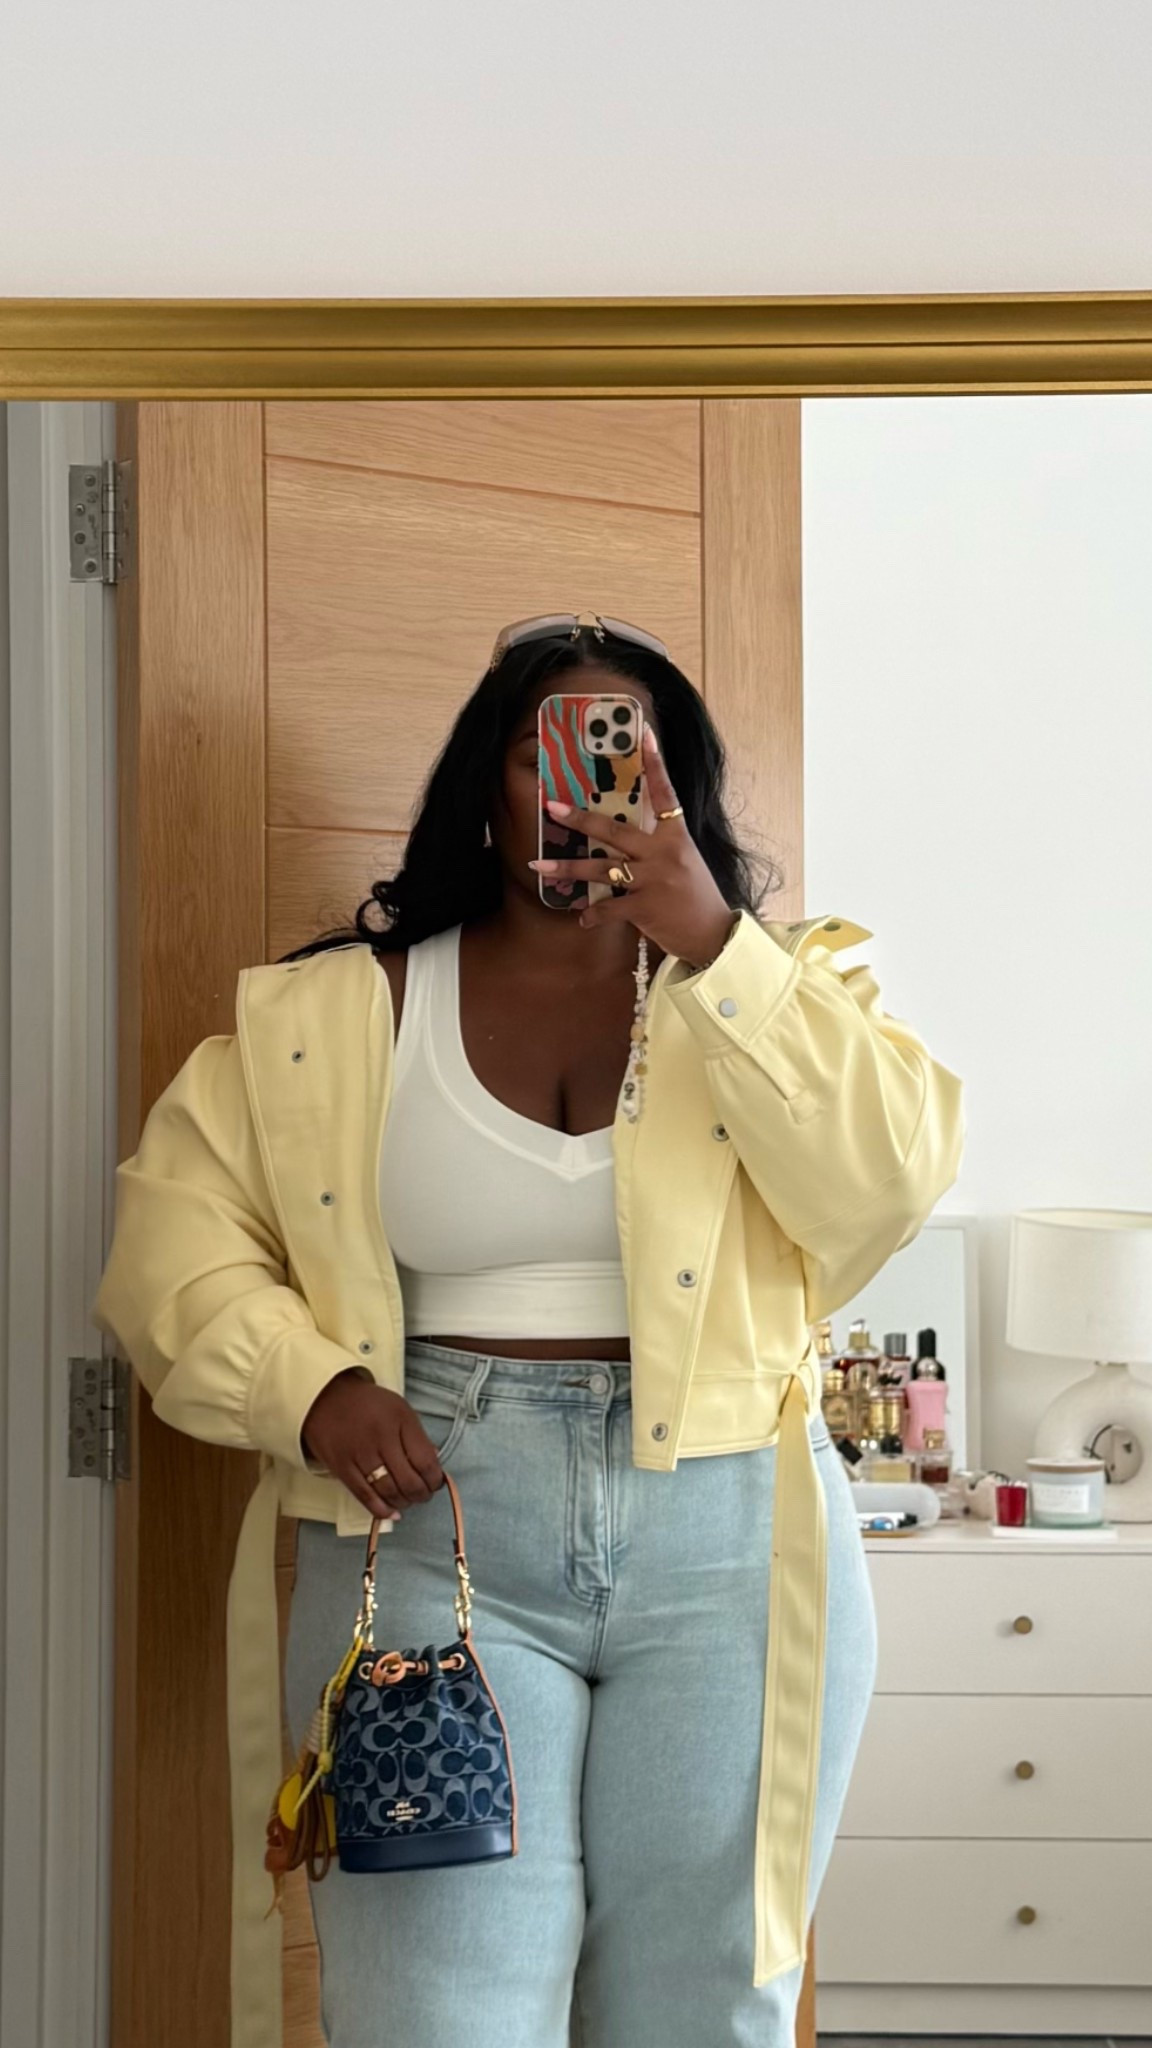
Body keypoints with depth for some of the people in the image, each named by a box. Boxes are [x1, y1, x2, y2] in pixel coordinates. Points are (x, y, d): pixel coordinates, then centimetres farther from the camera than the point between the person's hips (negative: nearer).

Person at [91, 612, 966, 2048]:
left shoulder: (782, 983, 10)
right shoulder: (335, 1012, 10)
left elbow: (889, 1175, -7)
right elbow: (173, 1230, 8)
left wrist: (708, 945, -13)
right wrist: (306, 1385, -10)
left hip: (729, 1546, 1)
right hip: (431, 1531, 0)